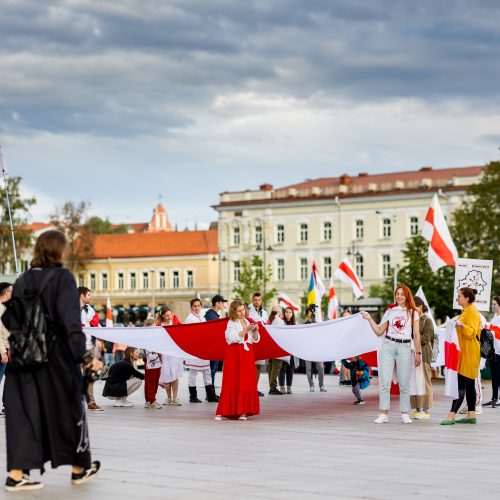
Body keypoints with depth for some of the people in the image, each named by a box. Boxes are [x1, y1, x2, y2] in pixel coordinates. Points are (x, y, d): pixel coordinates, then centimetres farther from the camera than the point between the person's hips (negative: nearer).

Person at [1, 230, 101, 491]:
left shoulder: (23, 280, 4)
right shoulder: (62, 277, -11)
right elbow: (70, 318, -21)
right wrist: (83, 353, -25)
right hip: (57, 356, -4)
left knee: (24, 411, 6)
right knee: (68, 408, 11)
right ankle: (80, 468, 23)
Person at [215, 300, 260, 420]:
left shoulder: (248, 322, 13)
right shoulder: (231, 323, -1)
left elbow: (255, 340, 12)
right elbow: (234, 337, -16)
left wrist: (255, 331, -5)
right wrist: (246, 330, -20)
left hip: (247, 354, 5)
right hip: (234, 354, -5)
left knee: (247, 382, -1)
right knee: (232, 383, -7)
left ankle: (243, 411, 3)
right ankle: (223, 412, -4)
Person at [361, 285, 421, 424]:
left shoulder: (412, 313, 9)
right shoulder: (390, 311, 13)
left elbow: (416, 335, 5)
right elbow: (379, 332, 11)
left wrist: (418, 353, -2)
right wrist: (370, 319, 1)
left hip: (405, 347, -1)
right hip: (388, 346, 1)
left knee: (404, 384, 0)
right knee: (384, 381, -4)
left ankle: (405, 414, 7)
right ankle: (384, 413, -1)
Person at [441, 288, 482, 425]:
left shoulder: (472, 312, -11)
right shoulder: (465, 311, 19)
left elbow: (471, 332, -21)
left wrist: (462, 325, -36)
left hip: (469, 353, -10)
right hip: (463, 352, 10)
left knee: (461, 384, -14)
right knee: (469, 385, 9)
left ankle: (451, 416, -20)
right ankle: (471, 415, 11)